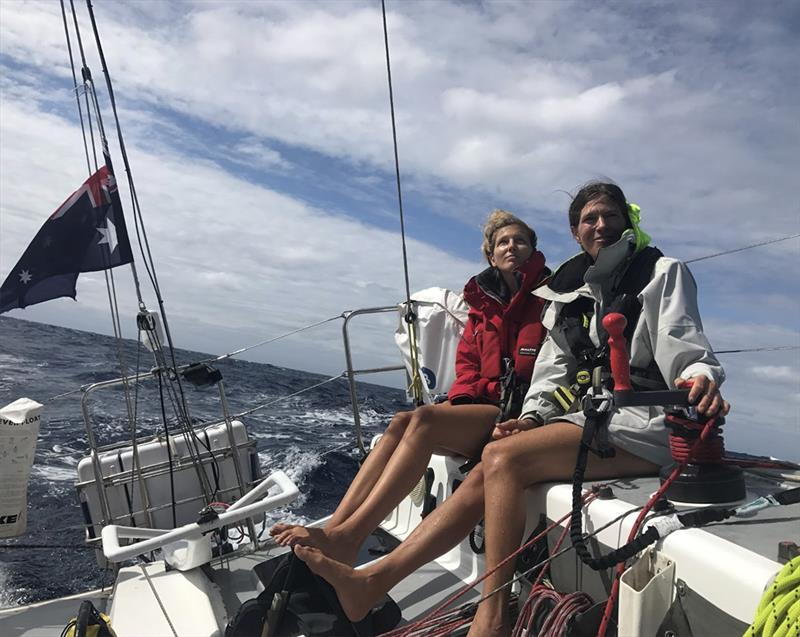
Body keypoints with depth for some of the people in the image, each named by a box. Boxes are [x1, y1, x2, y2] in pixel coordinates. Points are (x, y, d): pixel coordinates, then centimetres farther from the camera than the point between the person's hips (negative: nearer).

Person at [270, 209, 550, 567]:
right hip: (482, 406, 6)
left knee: (425, 419, -29)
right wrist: (462, 399, -3)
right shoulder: (482, 303, 20)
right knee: (401, 422, -21)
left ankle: (346, 539, -36)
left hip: (521, 415, -6)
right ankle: (334, 527, -30)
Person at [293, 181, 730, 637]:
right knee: (484, 476, -12)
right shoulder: (571, 293, 17)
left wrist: (700, 377, -33)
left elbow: (687, 350, -10)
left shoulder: (663, 272, 3)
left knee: (502, 457, -25)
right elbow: (554, 371, 12)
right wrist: (533, 417, -6)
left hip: (643, 421, -6)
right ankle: (371, 581, -14)